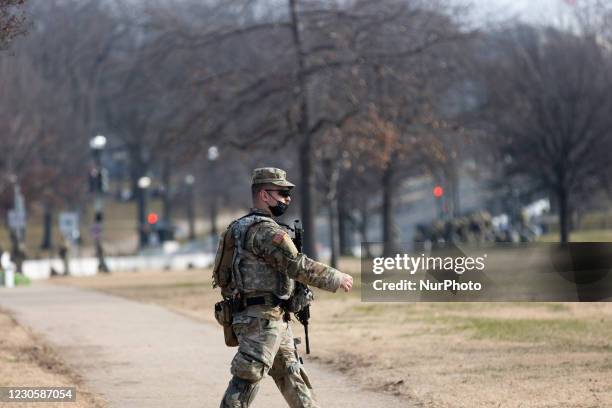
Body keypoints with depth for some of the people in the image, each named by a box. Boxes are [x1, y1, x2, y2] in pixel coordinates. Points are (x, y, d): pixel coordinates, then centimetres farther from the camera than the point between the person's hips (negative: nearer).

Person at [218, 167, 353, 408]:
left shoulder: (241, 227, 16)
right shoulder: (265, 230, -16)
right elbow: (298, 266, -20)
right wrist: (337, 279, -11)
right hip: (262, 318, -11)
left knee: (292, 377, 15)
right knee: (246, 379, -12)